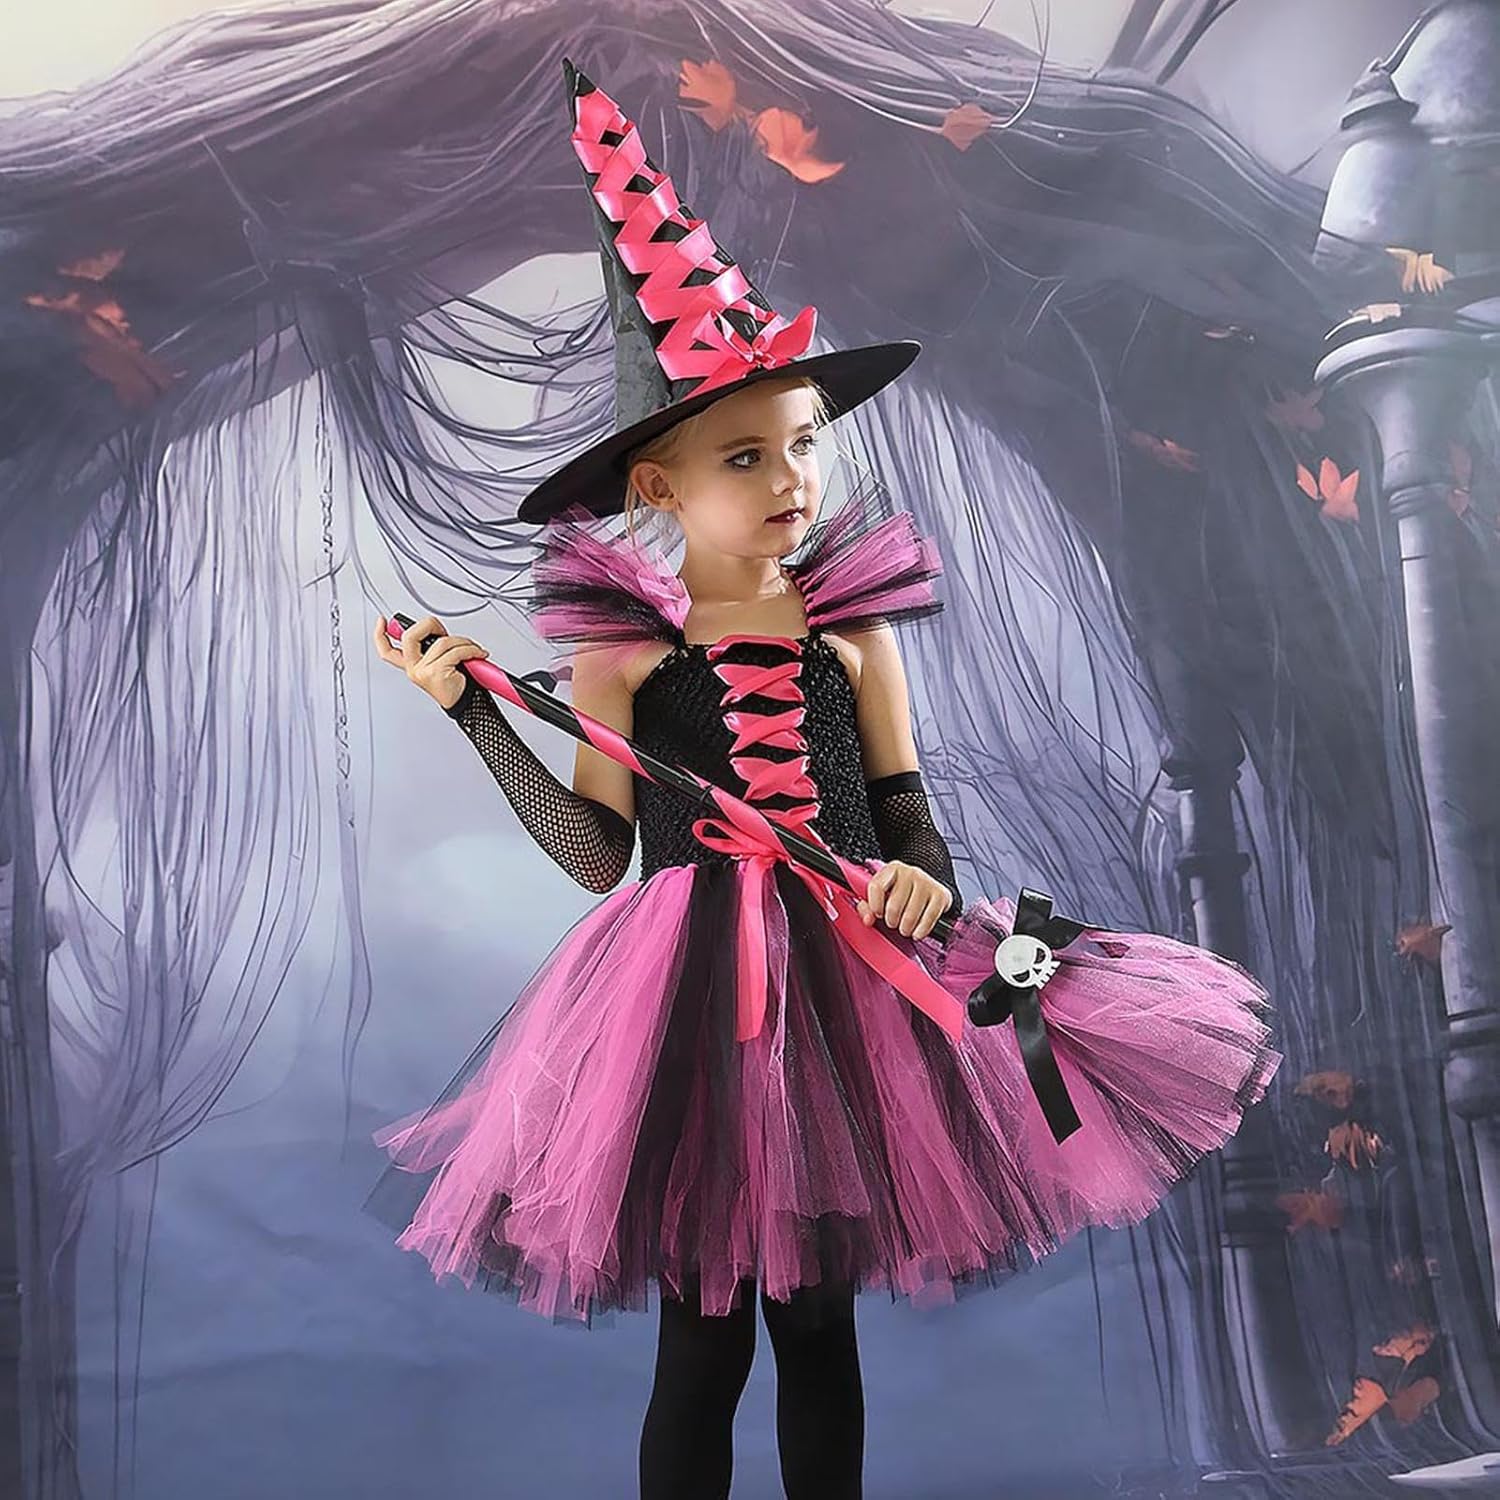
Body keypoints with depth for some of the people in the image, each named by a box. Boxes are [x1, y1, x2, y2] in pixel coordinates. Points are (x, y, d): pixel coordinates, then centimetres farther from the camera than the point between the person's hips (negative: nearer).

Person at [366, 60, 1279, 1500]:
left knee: (819, 1325, 16)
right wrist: (476, 715, -9)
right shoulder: (621, 648, -6)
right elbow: (597, 851, -3)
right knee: (701, 1338, 9)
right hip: (686, 1004, -2)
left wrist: (921, 873, -14)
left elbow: (903, 808, 7)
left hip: (842, 995, 2)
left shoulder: (855, 627, 0)